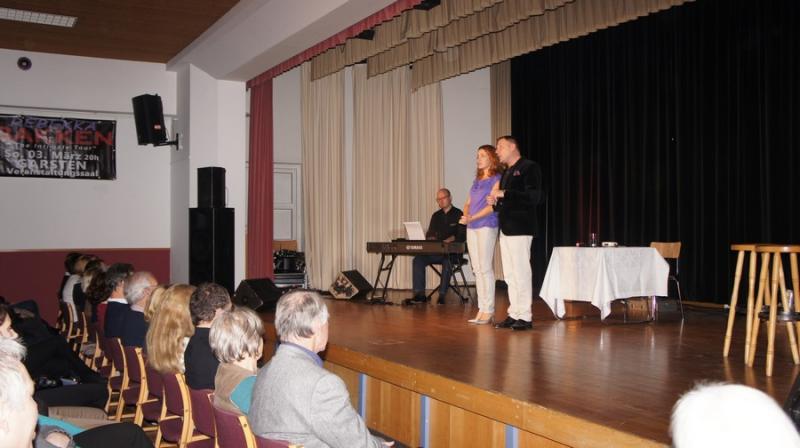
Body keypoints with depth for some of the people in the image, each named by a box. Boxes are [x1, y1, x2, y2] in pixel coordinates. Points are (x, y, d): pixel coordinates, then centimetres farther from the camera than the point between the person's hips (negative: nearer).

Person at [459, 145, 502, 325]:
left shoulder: (496, 179, -2)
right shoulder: (476, 180, 20)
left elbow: (492, 205, -11)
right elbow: (468, 203, 19)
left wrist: (472, 218, -16)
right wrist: (466, 217, -2)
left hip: (487, 226, -7)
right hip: (472, 228, 7)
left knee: (485, 268, -8)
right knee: (477, 269, 6)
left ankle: (489, 311, -3)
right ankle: (482, 310, 11)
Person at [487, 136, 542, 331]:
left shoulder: (528, 167, -5)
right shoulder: (506, 172, 21)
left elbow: (534, 196, -16)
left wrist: (505, 194, -17)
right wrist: (495, 202, 5)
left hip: (520, 229, -8)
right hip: (506, 228, 8)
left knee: (521, 273, -7)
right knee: (510, 274, 9)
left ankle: (525, 317, -2)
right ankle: (514, 314, 14)